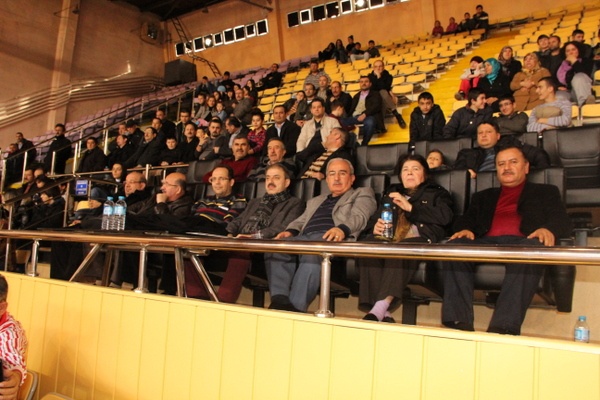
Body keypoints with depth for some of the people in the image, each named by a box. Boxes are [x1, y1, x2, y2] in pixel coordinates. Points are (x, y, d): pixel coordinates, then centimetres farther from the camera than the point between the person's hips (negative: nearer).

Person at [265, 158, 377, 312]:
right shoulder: (315, 201, 39)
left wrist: (342, 229, -23)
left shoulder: (362, 194, 21)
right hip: (304, 238, 5)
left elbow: (359, 217, 1)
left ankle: (296, 307, -44)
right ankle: (280, 301, -38)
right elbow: (300, 221, 28)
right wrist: (291, 231, 1)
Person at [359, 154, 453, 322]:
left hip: (419, 239, -3)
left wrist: (410, 207, -1)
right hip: (389, 239, 3)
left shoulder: (436, 193, 24)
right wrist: (376, 225, 2)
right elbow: (375, 217, 28)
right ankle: (383, 313, -40)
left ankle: (380, 308, -47)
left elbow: (445, 217, 4)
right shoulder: (391, 192, 36)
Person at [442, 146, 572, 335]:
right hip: (485, 243, 3)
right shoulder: (483, 197, 33)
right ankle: (459, 322, -36)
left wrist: (548, 229, -14)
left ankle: (504, 327, -47)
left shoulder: (545, 192, 27)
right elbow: (466, 219, 19)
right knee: (454, 246, -30)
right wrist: (464, 229, -7)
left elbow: (563, 221, 11)